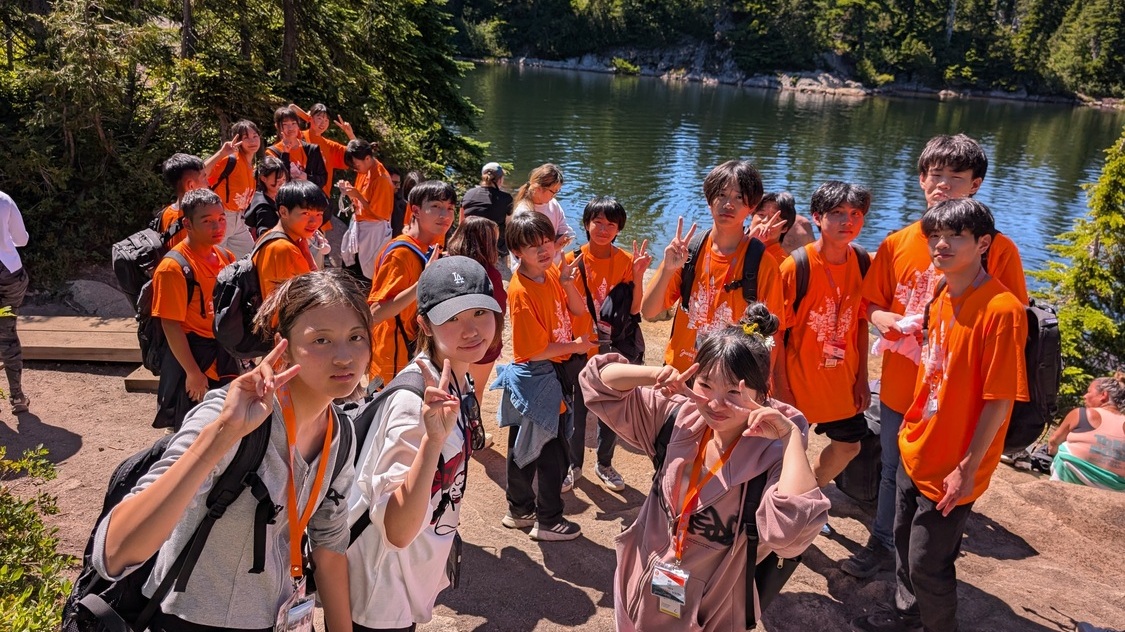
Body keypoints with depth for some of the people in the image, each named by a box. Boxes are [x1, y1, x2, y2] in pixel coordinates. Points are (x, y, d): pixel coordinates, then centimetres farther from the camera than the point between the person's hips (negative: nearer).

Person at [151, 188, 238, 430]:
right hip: (193, 359, -7)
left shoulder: (226, 257, 6)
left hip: (225, 358, 7)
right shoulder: (173, 267, -16)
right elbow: (170, 325, -17)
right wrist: (193, 372, -17)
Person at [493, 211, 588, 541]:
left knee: (524, 448, 21)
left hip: (557, 372, 8)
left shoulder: (553, 273, 0)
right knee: (553, 452, 5)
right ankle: (548, 521, 22)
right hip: (537, 380, -8)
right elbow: (536, 350, -23)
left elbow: (578, 310, 5)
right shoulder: (521, 292, -24)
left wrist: (568, 283, -13)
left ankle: (520, 511, 37)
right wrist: (576, 346, -11)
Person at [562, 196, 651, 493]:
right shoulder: (573, 260, -9)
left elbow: (634, 309, -7)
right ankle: (574, 465, 32)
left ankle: (604, 463, 37)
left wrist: (638, 275, -20)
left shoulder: (626, 260, -4)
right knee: (577, 413, 11)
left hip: (613, 352, 2)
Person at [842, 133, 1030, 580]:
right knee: (893, 472, 20)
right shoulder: (897, 243, 1)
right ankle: (882, 546, 41)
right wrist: (890, 322, -12)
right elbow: (873, 305, 10)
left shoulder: (998, 249, -9)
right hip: (898, 386, 3)